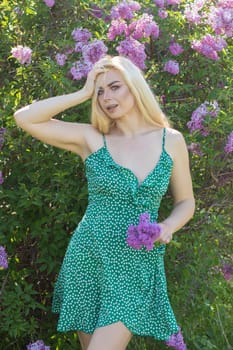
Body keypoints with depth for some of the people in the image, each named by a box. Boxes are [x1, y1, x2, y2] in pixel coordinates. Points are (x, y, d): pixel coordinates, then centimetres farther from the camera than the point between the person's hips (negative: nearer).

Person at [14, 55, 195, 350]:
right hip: (88, 260, 1)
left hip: (137, 267, -1)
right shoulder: (91, 139, -3)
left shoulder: (171, 140, 0)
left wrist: (167, 227, -12)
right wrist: (82, 94, -8)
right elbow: (24, 118, -10)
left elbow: (185, 201, 9)